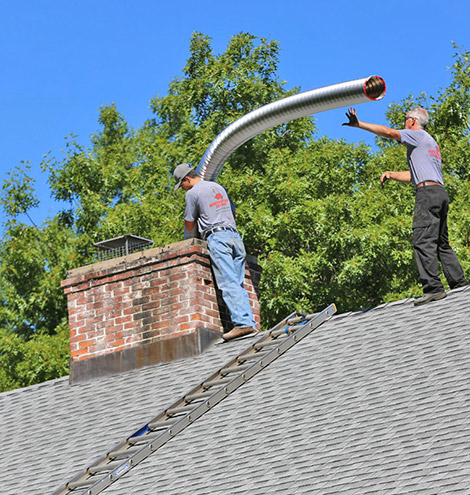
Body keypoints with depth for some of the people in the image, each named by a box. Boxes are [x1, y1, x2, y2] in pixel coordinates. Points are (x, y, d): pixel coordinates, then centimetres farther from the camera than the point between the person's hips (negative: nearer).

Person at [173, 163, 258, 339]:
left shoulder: (192, 193, 2)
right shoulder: (218, 187, 24)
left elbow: (189, 226, 8)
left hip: (217, 237, -7)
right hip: (235, 235, 7)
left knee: (228, 283, -15)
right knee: (239, 284, 4)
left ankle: (242, 323, -27)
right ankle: (250, 323, -7)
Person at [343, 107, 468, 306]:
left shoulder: (418, 135, 4)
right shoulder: (430, 142, 31)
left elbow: (389, 132, -9)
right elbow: (412, 175, 30)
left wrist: (359, 124, -11)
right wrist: (390, 174, 20)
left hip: (428, 192, -10)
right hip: (440, 194, 10)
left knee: (423, 241, -15)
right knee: (441, 243, 11)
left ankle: (433, 288, -23)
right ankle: (460, 285, 8)